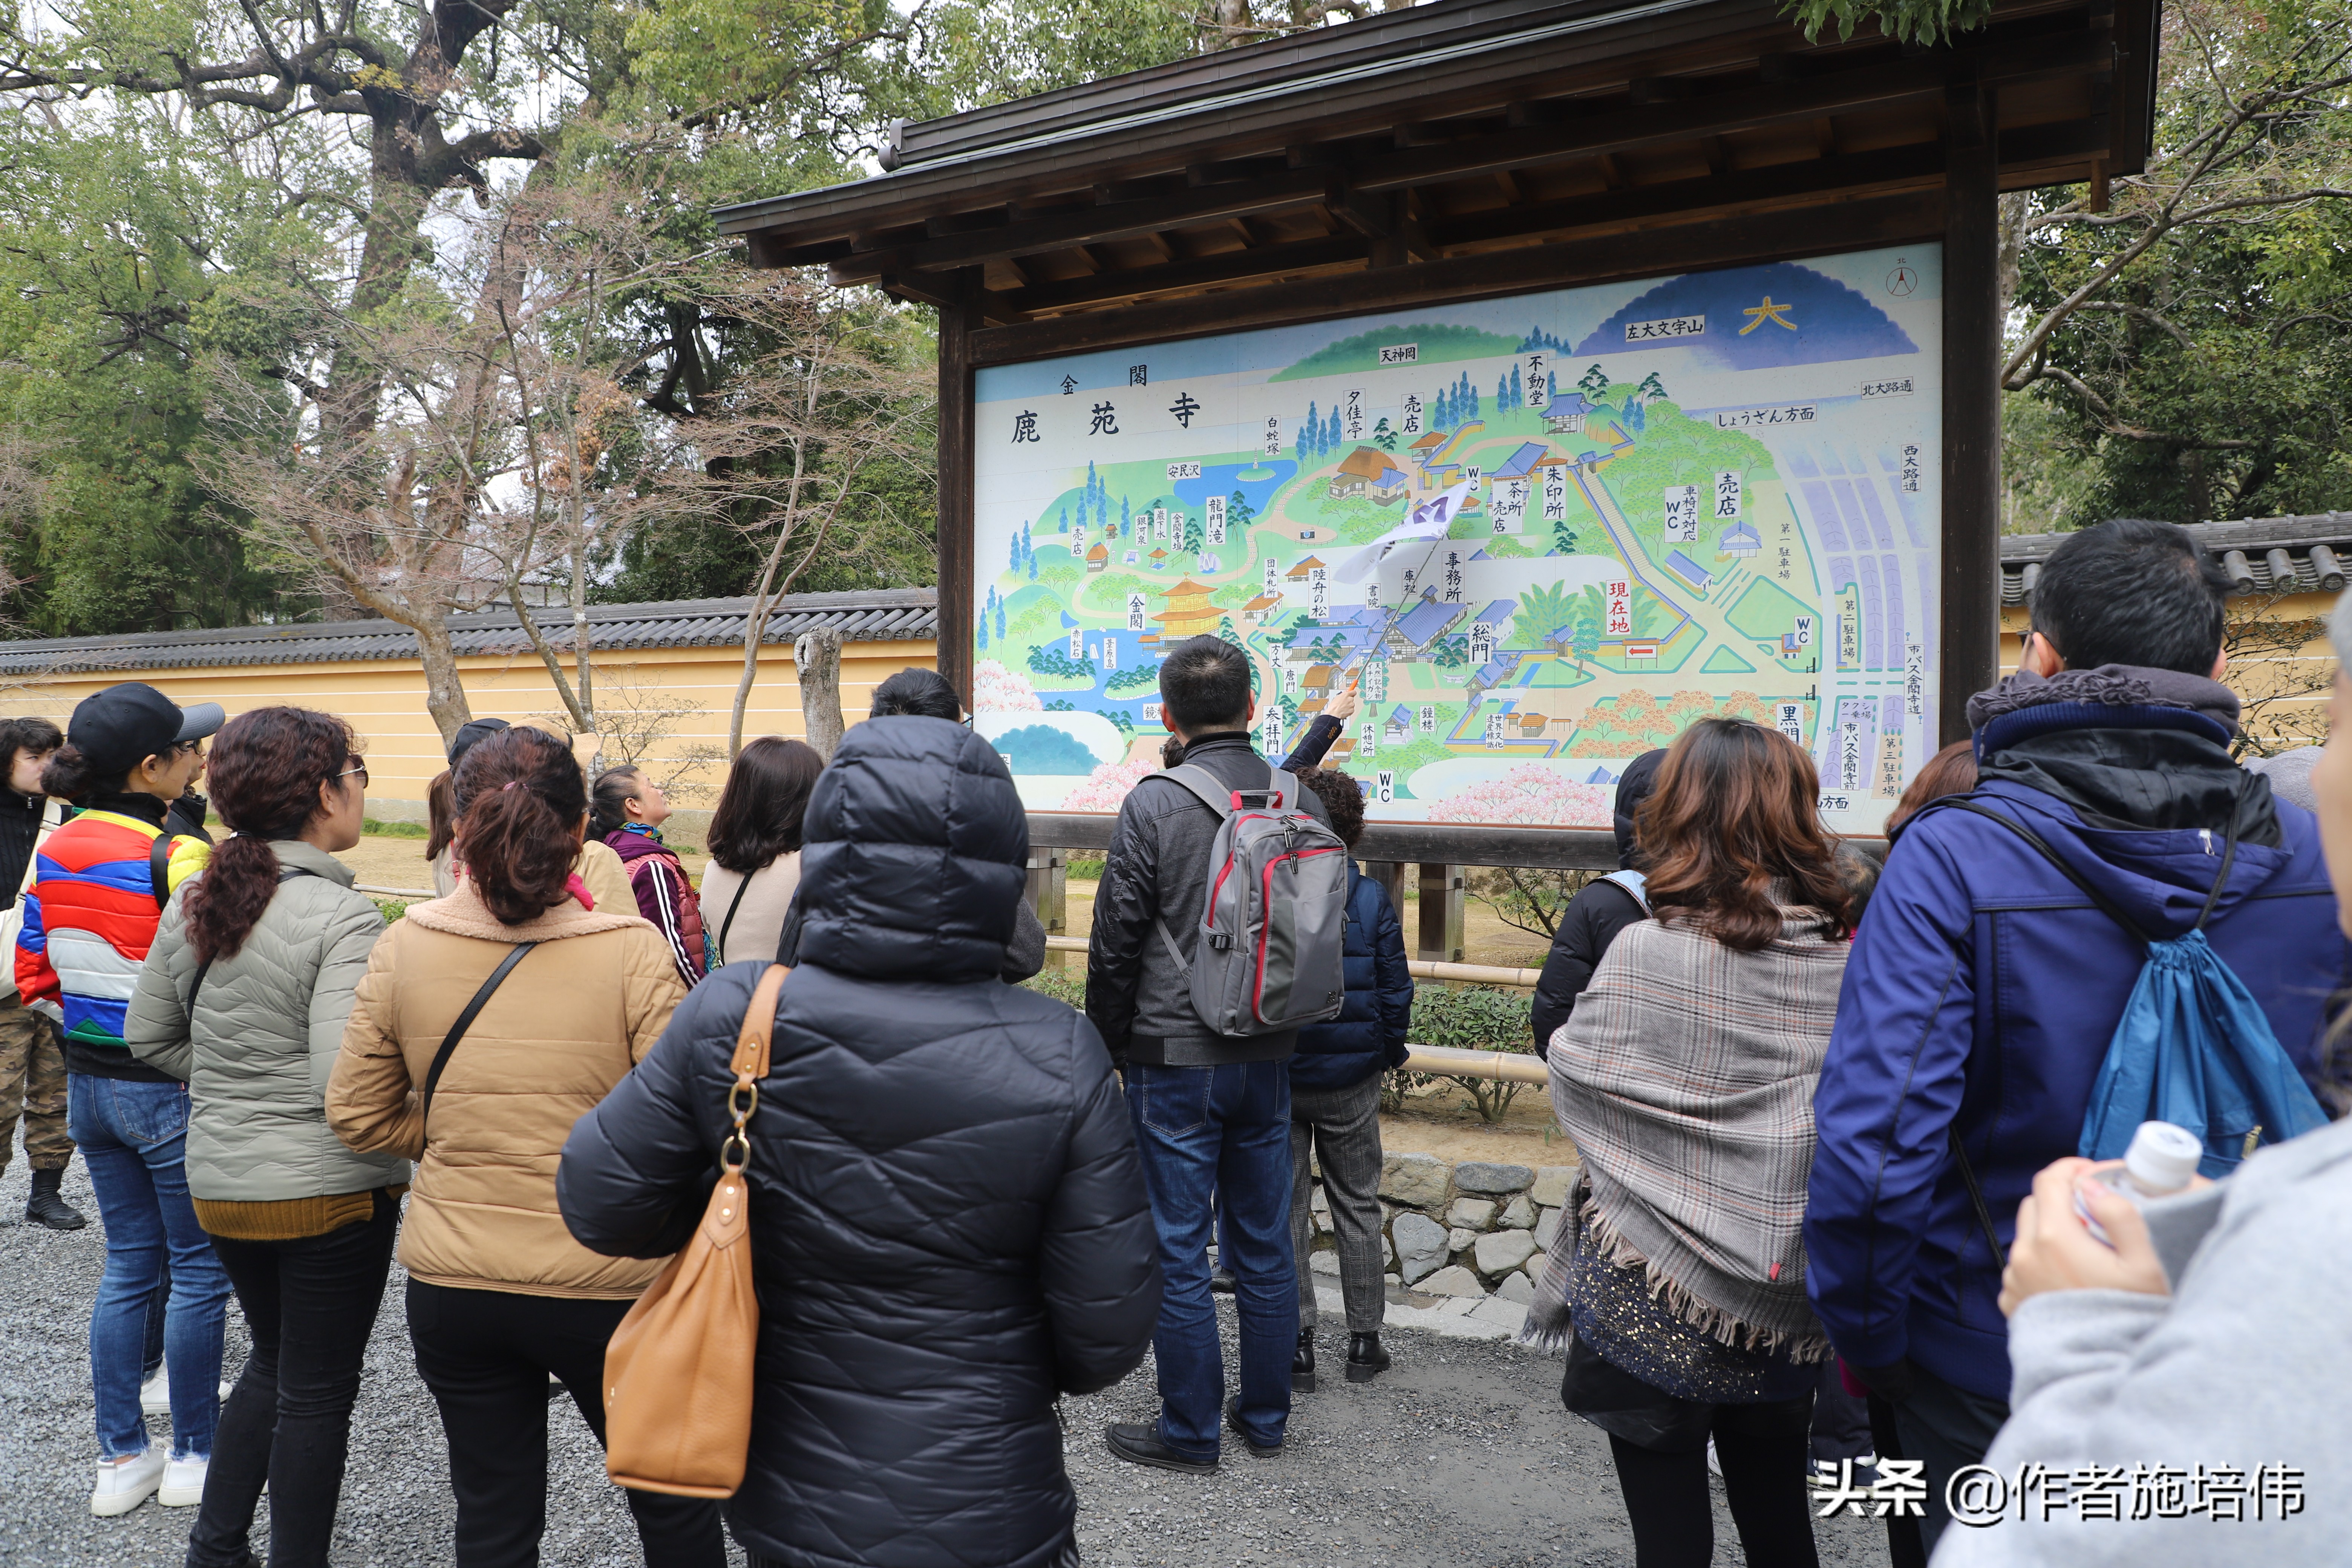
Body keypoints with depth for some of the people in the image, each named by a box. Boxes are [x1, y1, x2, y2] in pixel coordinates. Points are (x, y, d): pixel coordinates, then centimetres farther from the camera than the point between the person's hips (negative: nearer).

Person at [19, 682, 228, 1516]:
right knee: (199, 1270, 8)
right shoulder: (179, 858, -21)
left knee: (129, 1266, 18)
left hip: (89, 1081, 8)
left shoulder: (54, 851, 4)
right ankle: (194, 1455, 20)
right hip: (173, 1087, -7)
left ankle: (121, 1458, 27)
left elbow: (32, 978, 10)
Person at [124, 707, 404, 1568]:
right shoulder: (342, 917, -22)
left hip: (219, 1185, 7)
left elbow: (149, 1036, 9)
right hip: (330, 1190, -7)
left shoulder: (194, 900, 0)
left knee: (274, 1360, 27)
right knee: (317, 1391, 11)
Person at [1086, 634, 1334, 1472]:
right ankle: (1265, 1418, 28)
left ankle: (1190, 1432, 18)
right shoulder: (1303, 802, 1)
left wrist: (1110, 1047, 5)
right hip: (1270, 1058, 5)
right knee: (1265, 1247, 15)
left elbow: (1115, 942, -9)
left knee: (1178, 1252, 7)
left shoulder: (1154, 804, -13)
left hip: (1175, 1060, -5)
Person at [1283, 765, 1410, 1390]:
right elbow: (1396, 991, -3)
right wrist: (1388, 1052, 13)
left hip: (1277, 1079, -1)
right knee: (1357, 1207, 13)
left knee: (1284, 1207, 9)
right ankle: (1364, 1342, 20)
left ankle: (1297, 1344, 13)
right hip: (1352, 1080, 1)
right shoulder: (1371, 899, -7)